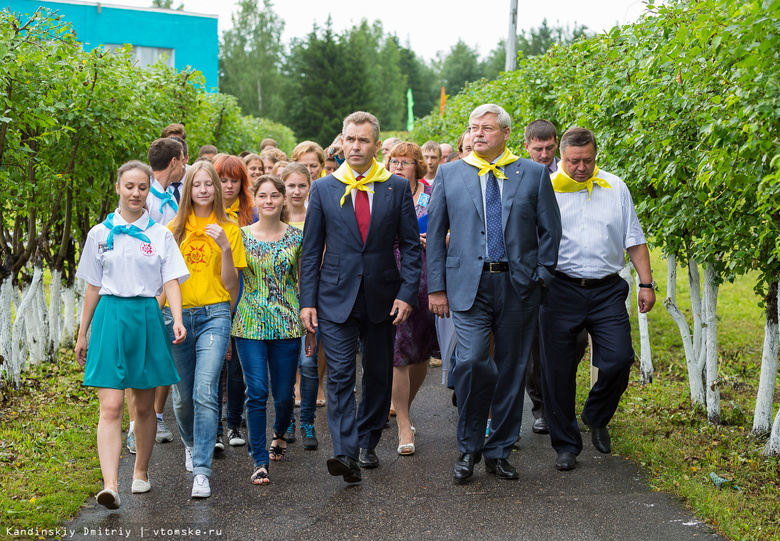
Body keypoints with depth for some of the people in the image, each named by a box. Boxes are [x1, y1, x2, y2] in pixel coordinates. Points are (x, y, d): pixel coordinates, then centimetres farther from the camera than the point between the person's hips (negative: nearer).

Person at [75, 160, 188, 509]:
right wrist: (82, 333, 13)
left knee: (144, 405, 10)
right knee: (111, 406, -11)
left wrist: (177, 320, -18)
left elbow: (171, 282, -2)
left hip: (147, 317, 1)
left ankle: (141, 471, 29)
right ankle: (110, 485, -20)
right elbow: (93, 287, 12)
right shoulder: (100, 234, 7)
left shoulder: (160, 235, 5)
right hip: (110, 317, -1)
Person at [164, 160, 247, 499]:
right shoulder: (174, 229, 10)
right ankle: (191, 444, 42)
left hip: (214, 315, -3)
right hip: (177, 315, 3)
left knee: (205, 392, -16)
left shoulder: (228, 229, 4)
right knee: (183, 396, 11)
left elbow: (230, 286, -1)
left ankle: (201, 472, -15)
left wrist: (225, 248, -13)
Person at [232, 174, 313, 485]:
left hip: (287, 325, 1)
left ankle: (280, 434, 39)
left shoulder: (296, 237, 3)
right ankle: (260, 461, -1)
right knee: (257, 392, -8)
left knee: (284, 394, 7)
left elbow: (304, 282, 8)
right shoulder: (241, 236, 1)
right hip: (250, 324, -1)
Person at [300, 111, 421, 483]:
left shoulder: (397, 187, 3)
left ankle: (368, 443, 27)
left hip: (382, 297, 1)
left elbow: (410, 245, 4)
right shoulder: (323, 189, 4)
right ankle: (345, 453, -16)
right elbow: (311, 250, 5)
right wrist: (307, 301, -2)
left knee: (378, 375, 11)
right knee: (340, 375, -10)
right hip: (336, 297, -1)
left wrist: (407, 293, -7)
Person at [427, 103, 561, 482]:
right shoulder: (450, 174, 8)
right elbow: (435, 233, 9)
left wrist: (542, 275, 1)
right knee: (471, 362, -15)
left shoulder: (534, 174, 7)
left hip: (518, 285, 1)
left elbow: (550, 229, 10)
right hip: (469, 284, -1)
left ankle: (499, 451, 18)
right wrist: (436, 287, 3)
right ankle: (469, 448, 4)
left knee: (511, 370, 5)